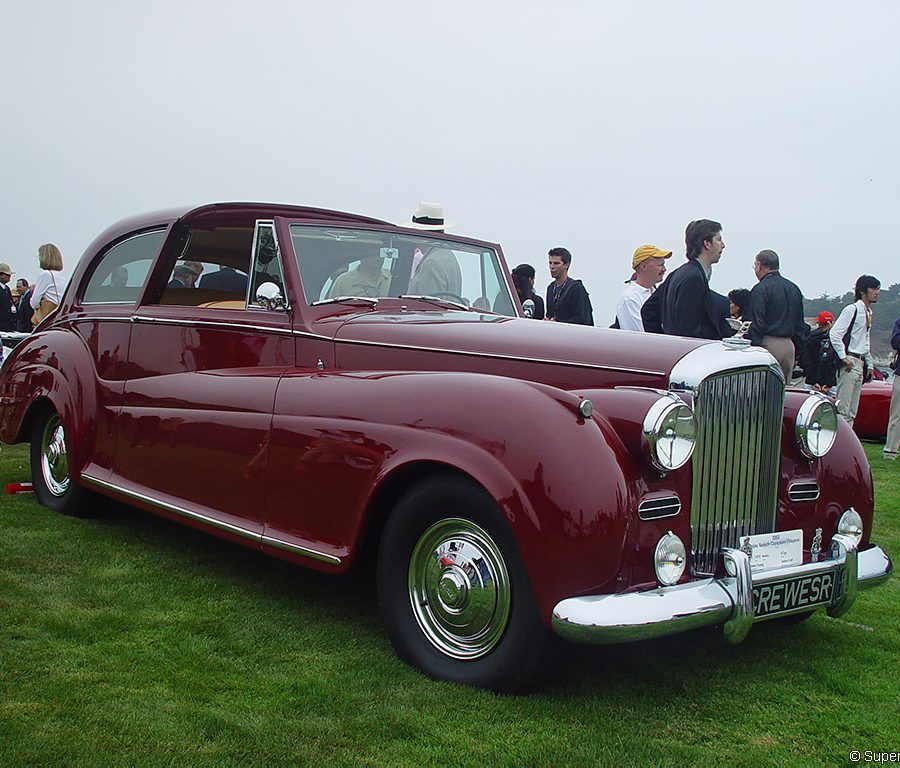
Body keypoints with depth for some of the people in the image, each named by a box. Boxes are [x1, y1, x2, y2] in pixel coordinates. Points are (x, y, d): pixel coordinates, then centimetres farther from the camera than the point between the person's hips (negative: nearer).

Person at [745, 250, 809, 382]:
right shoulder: (794, 288, 17)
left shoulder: (760, 289, -7)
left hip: (768, 344, -7)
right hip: (790, 346, 7)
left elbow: (756, 324, -14)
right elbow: (800, 325, 19)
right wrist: (797, 350, 22)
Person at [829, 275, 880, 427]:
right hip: (849, 363, -9)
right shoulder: (852, 309, -8)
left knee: (851, 413, 8)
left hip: (860, 363, 9)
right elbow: (834, 333, -17)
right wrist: (843, 357, -19)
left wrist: (869, 365, 20)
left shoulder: (868, 313, 19)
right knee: (843, 410, -11)